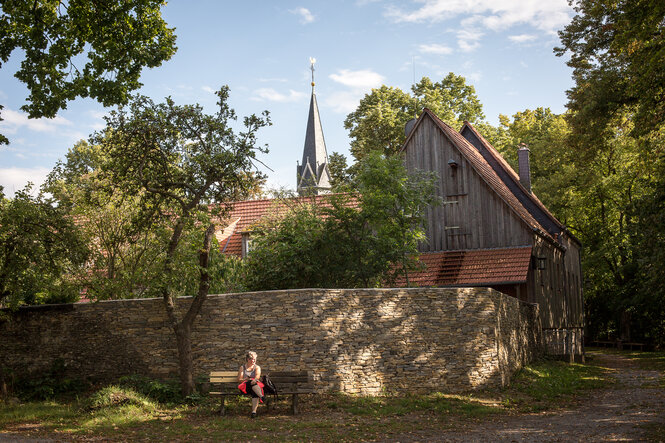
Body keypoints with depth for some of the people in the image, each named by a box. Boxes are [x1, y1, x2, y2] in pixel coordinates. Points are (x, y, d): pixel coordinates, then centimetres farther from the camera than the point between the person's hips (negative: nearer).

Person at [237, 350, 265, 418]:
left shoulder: (257, 367, 20)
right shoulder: (242, 368, 21)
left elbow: (257, 376, -2)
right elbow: (239, 379, 9)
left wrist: (255, 379, -25)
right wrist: (246, 379, -11)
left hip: (256, 385, 0)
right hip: (245, 386, 0)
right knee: (251, 382, -37)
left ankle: (254, 411, -53)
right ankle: (261, 396, -59)